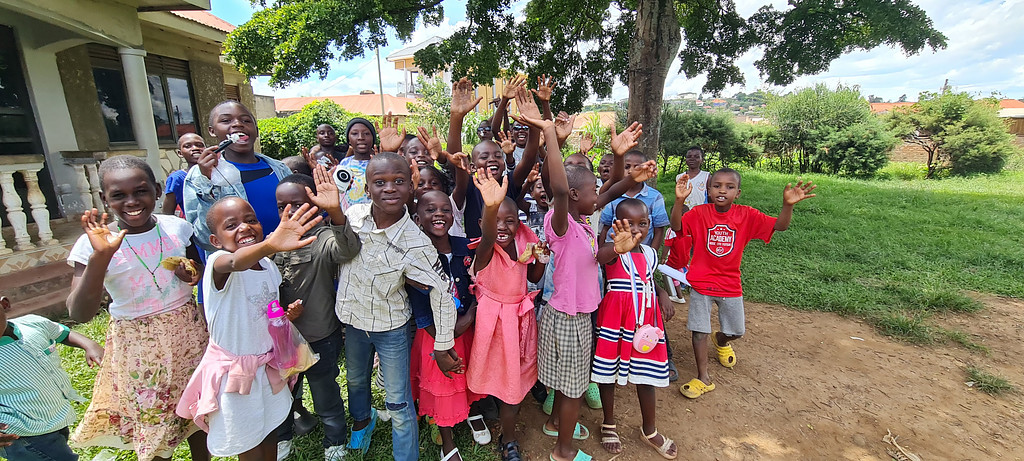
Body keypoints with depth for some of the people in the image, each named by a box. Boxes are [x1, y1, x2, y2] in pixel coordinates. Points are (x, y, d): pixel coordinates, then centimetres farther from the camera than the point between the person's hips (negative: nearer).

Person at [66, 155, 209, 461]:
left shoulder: (177, 227, -6)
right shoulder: (94, 243, -13)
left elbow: (198, 266, 12)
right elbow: (79, 314, -20)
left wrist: (194, 273, -12)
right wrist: (100, 256, -32)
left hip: (188, 332, 2)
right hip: (137, 346, -2)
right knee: (153, 424, 13)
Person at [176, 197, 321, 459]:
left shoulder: (269, 265, -2)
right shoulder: (218, 263, -22)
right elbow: (235, 263, -50)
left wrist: (288, 312, -8)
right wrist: (269, 246, -70)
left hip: (267, 366, 5)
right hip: (233, 374, -5)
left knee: (270, 435, 22)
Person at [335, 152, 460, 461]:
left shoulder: (415, 244, -30)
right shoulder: (353, 214, -18)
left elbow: (442, 291, -22)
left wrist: (443, 347, -16)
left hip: (391, 328, -5)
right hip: (351, 319, 5)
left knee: (399, 405, 8)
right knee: (355, 380, 31)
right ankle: (362, 419, 63)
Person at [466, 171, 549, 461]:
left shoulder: (523, 242, -7)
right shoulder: (486, 249, -22)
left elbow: (533, 278, 9)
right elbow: (488, 238, -50)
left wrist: (541, 259, -12)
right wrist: (490, 208, -70)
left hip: (520, 314, 5)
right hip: (493, 316, -4)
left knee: (516, 376, 15)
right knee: (495, 371, 10)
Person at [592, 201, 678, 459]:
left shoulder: (650, 254, 5)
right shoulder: (614, 252, -14)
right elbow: (600, 256, -39)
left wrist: (663, 296, -1)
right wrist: (618, 247, -63)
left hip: (646, 319, 5)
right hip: (615, 319, -5)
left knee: (646, 376, 15)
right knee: (608, 373, 11)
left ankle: (649, 430, 39)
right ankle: (609, 425, 35)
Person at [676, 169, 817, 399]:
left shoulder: (747, 215, -7)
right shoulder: (699, 212, -13)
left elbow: (780, 225, -13)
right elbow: (677, 227, -28)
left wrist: (788, 204, -32)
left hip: (730, 286, 2)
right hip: (701, 284, -2)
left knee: (736, 331, 17)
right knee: (700, 331, 0)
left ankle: (721, 341, 54)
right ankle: (703, 378, 17)